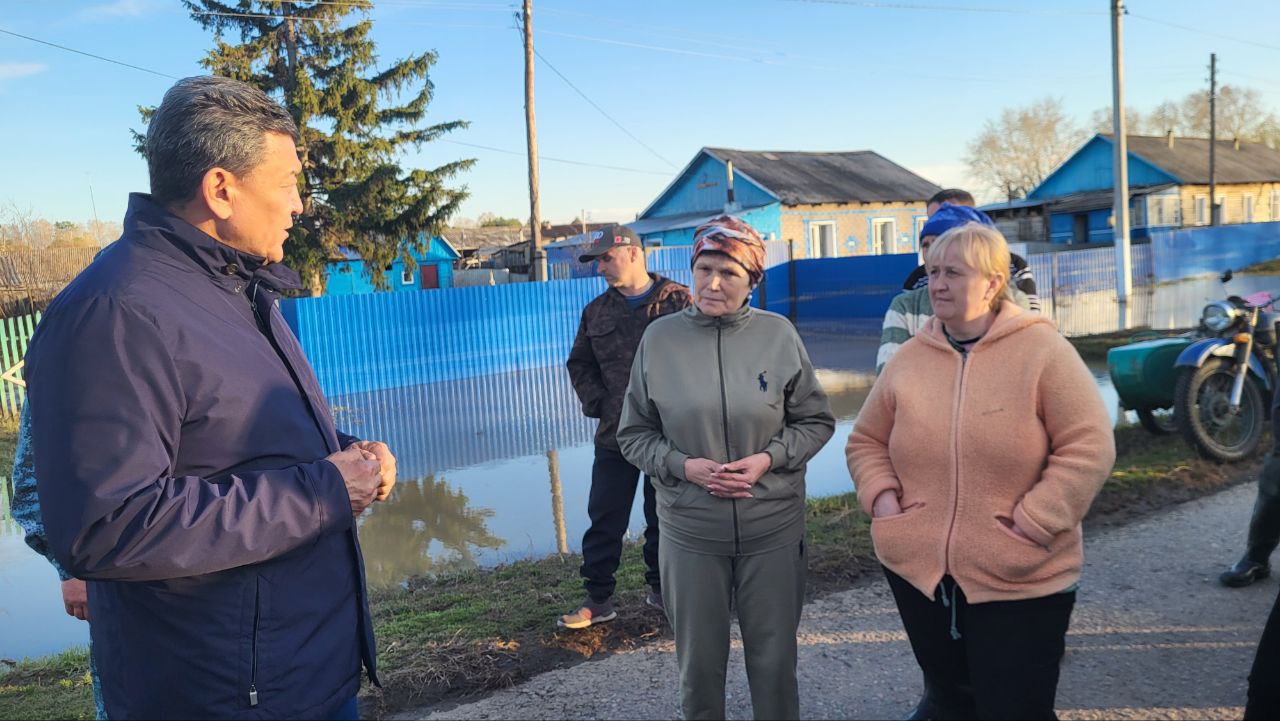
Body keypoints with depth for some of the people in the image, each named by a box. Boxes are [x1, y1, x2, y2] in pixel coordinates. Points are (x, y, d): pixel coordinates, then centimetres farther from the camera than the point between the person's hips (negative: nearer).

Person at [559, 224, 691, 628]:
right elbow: (579, 364, 16)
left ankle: (660, 588, 29)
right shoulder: (597, 312, 9)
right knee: (604, 520, 5)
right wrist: (597, 403, 2)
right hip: (615, 435, 3)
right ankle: (598, 599, 16)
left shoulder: (677, 302, -4)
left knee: (664, 518, 11)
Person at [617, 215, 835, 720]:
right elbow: (634, 434, 2)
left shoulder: (778, 334, -4)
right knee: (699, 660, 15)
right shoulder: (660, 338, -4)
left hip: (773, 528, 0)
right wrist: (683, 465, -14)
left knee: (775, 658, 15)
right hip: (690, 532, 0)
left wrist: (768, 459, -13)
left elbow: (816, 421, 3)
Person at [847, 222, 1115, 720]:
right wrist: (882, 498, -5)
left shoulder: (1042, 349, -10)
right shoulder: (909, 356, 4)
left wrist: (1033, 523, -18)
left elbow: (1088, 447, -13)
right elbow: (866, 440, 12)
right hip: (917, 569, 4)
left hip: (1021, 582, -4)